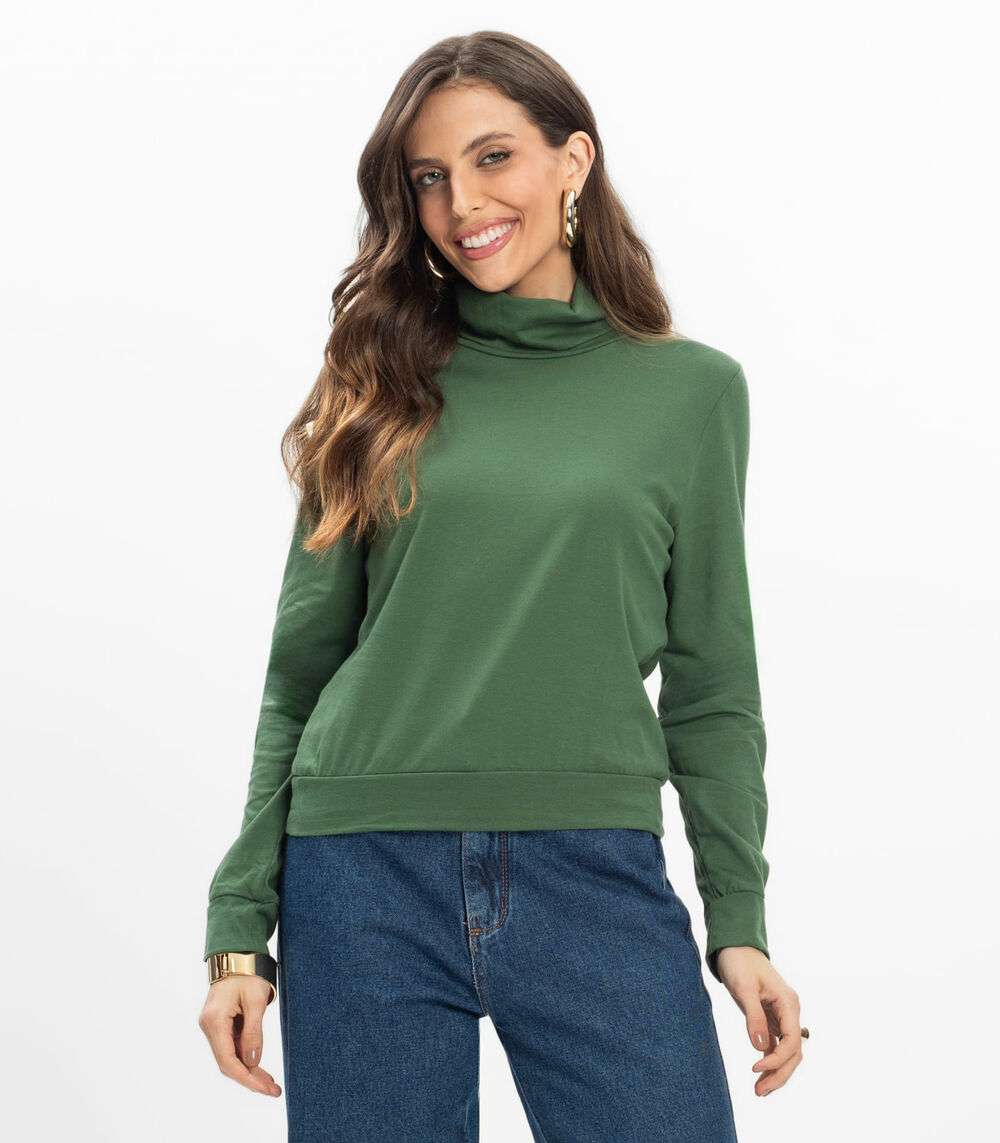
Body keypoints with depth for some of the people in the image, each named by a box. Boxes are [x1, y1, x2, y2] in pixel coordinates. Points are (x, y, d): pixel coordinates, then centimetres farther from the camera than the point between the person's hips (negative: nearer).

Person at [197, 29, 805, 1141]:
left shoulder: (694, 389, 5)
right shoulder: (383, 388, 6)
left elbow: (710, 684, 8)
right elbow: (299, 671, 8)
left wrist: (740, 919, 2)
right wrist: (241, 924, 3)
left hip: (597, 880, 0)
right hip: (367, 879, 1)